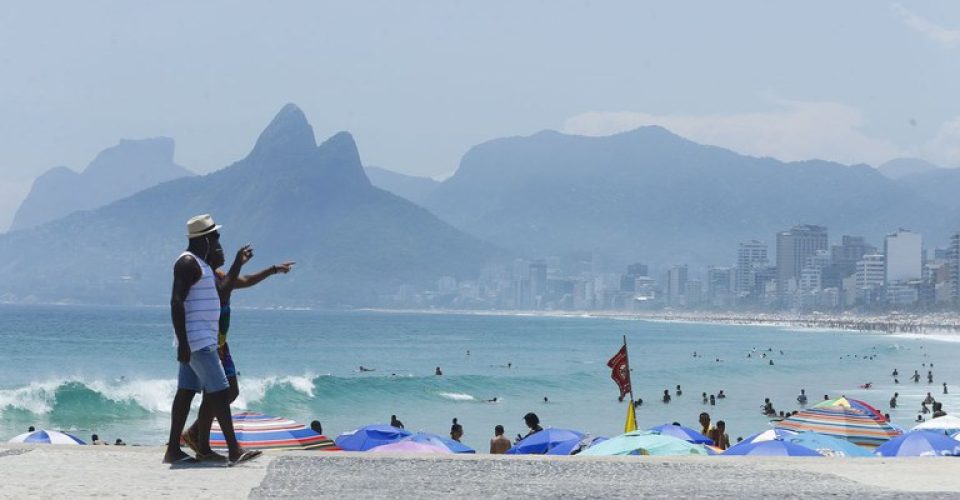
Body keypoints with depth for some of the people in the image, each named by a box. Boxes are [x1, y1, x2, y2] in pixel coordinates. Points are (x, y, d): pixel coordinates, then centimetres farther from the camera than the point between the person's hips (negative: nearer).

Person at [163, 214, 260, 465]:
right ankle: (234, 449, -10)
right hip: (197, 341, -10)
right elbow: (176, 302, -21)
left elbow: (221, 288, 32)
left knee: (186, 392, 9)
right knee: (220, 392, -10)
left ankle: (173, 449, 10)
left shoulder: (200, 263, 19)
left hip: (202, 340, 10)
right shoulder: (188, 263, -13)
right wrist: (183, 343, -25)